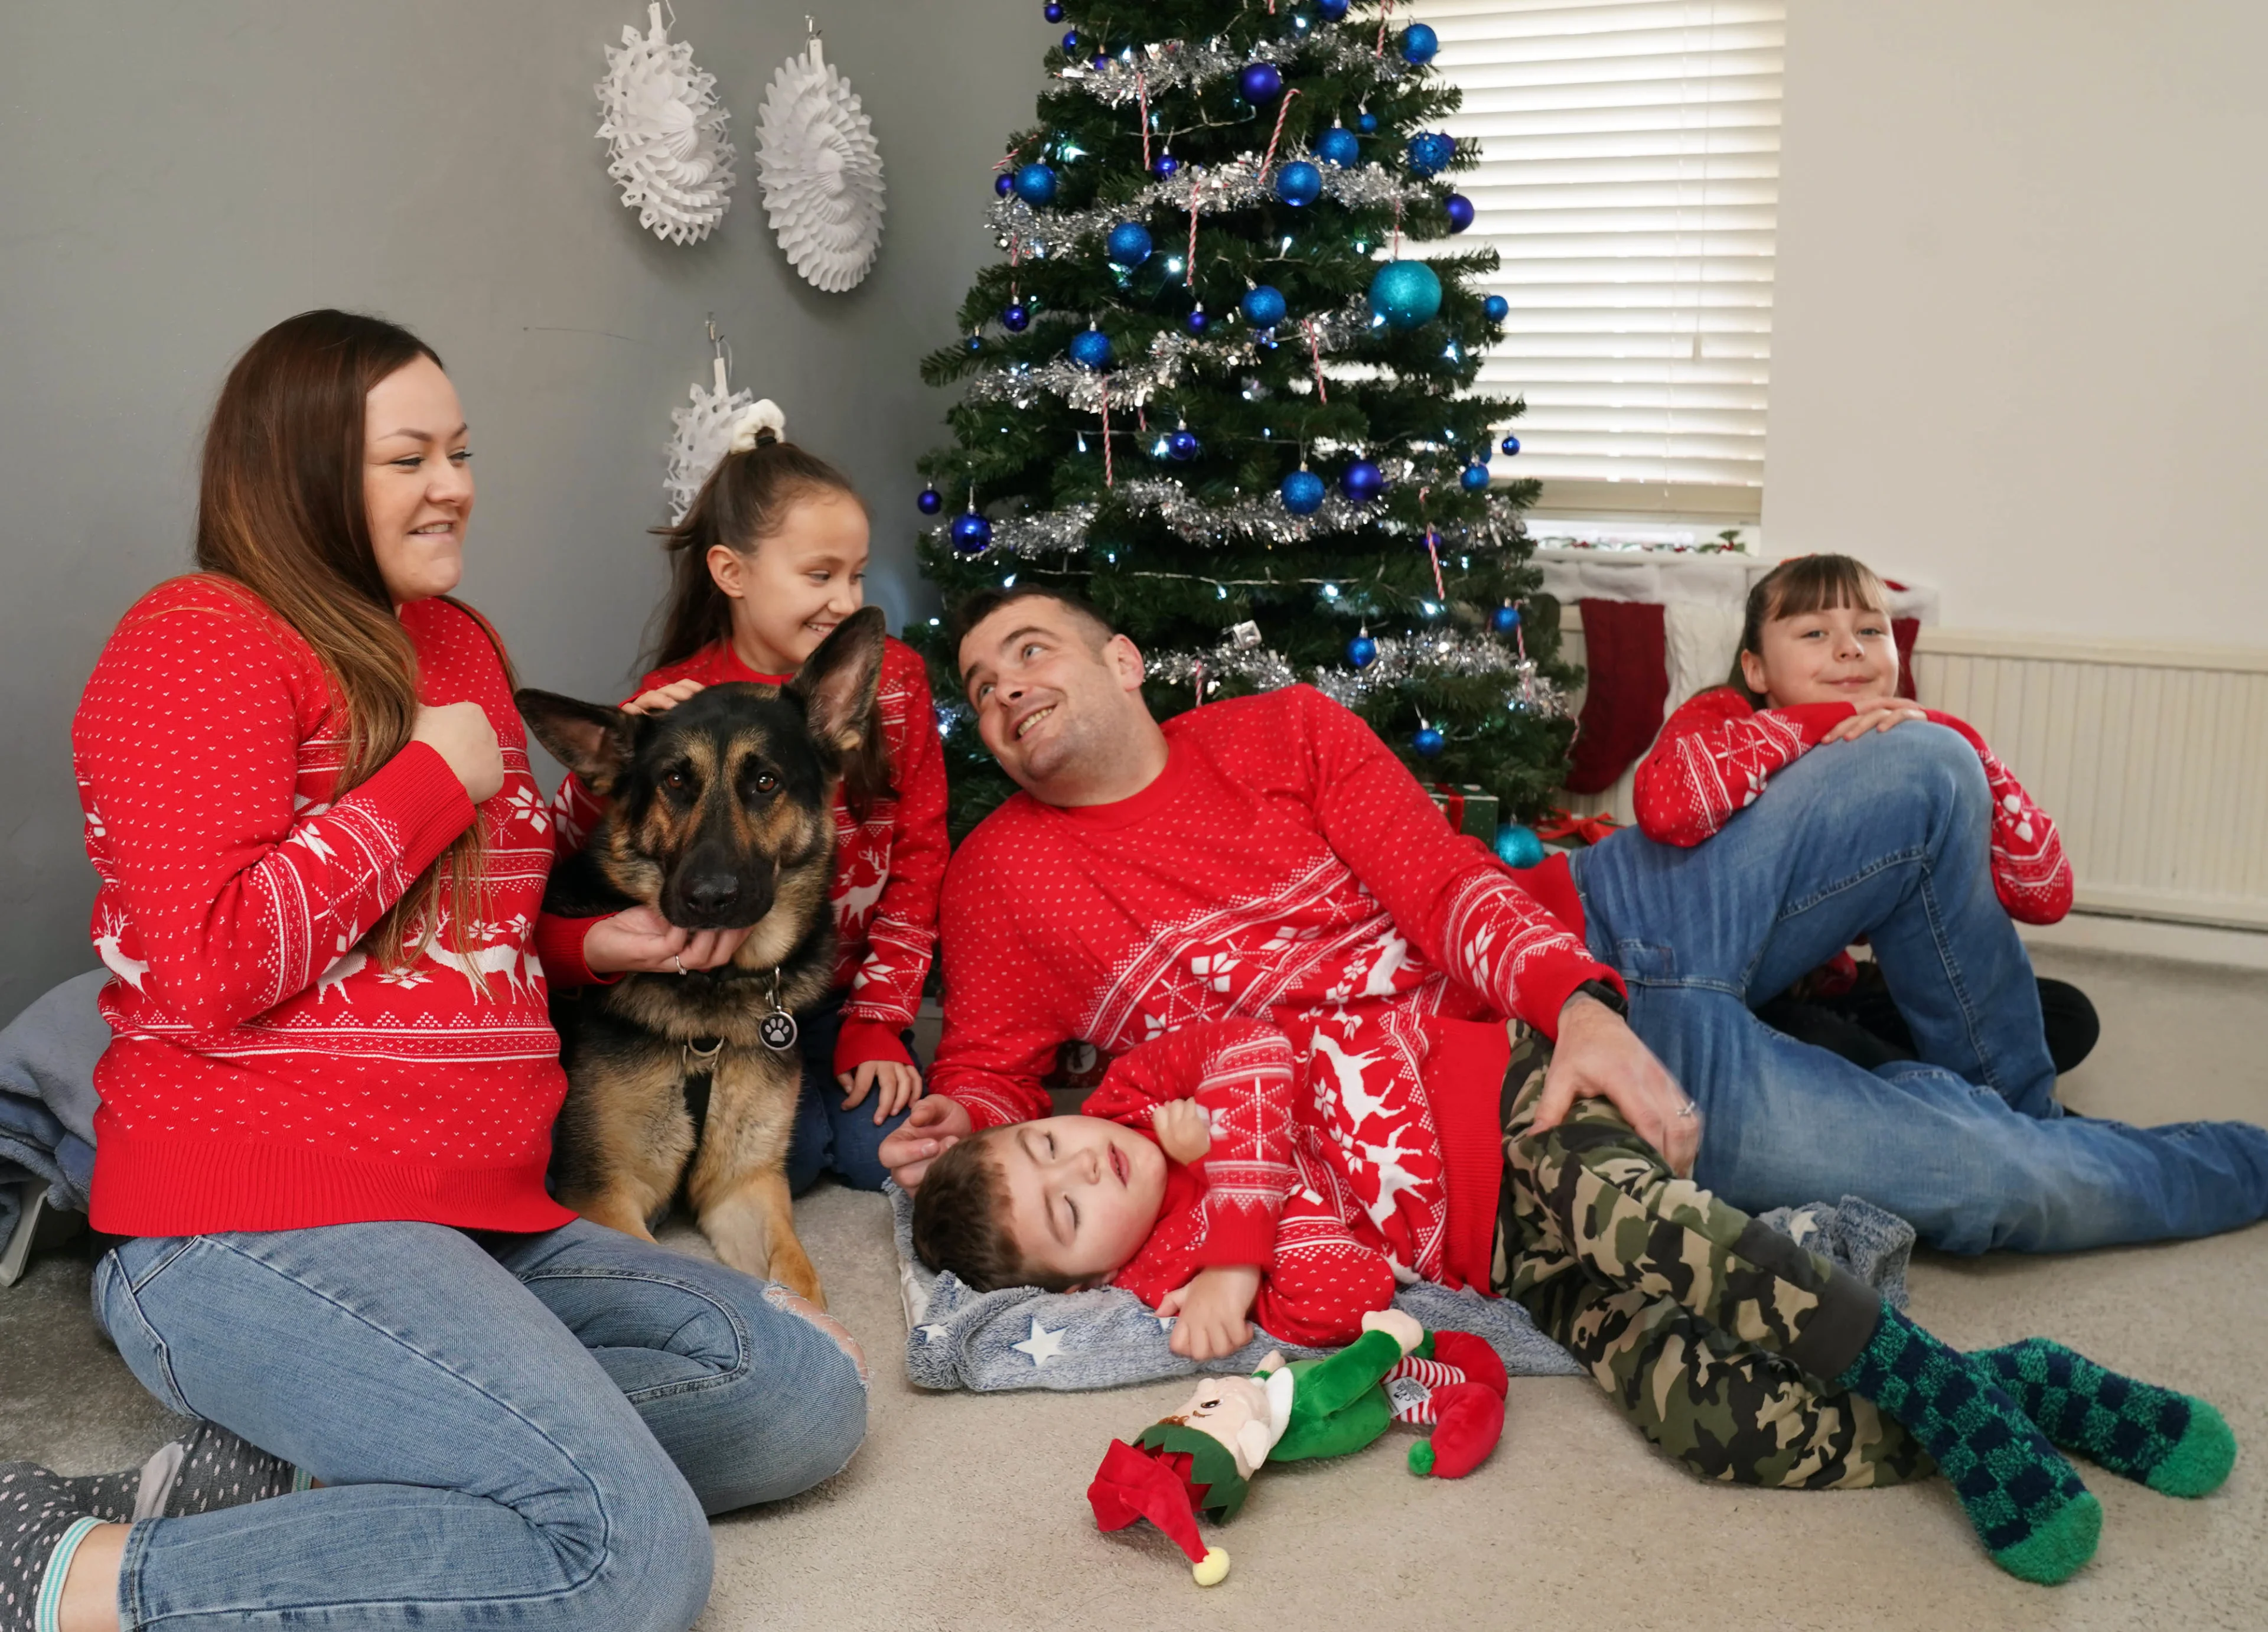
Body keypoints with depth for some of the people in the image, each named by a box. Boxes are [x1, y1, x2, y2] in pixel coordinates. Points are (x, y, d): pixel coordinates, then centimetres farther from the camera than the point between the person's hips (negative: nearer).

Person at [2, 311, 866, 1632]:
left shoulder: (461, 643, 20)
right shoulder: (203, 639, -5)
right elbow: (209, 973, -17)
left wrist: (589, 945, 12)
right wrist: (432, 780, -11)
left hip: (485, 1218, 9)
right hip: (264, 1227, -9)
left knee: (811, 1392, -4)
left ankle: (304, 1472, -10)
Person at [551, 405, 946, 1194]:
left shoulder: (892, 677, -3)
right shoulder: (675, 702, -9)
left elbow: (917, 858, -2)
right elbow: (563, 852, -11)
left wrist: (878, 1021, -8)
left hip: (846, 995, 2)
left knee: (887, 1150, -16)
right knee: (789, 1151, -22)